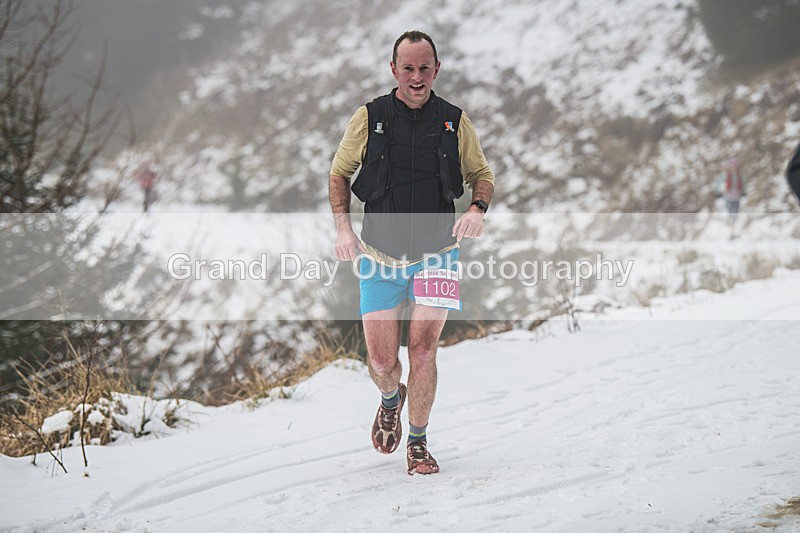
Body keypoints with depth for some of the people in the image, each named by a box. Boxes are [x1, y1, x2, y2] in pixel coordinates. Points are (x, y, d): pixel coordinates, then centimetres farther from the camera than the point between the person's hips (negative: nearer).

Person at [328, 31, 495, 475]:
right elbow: (339, 174, 9)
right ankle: (391, 398, 36)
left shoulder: (455, 122, 0)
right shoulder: (369, 118, -3)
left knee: (422, 351, -12)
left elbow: (481, 175, 12)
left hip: (435, 256, 0)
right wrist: (343, 227, -5)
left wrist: (478, 208, -10)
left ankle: (418, 442, 7)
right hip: (379, 258, 0)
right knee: (381, 362, 0)